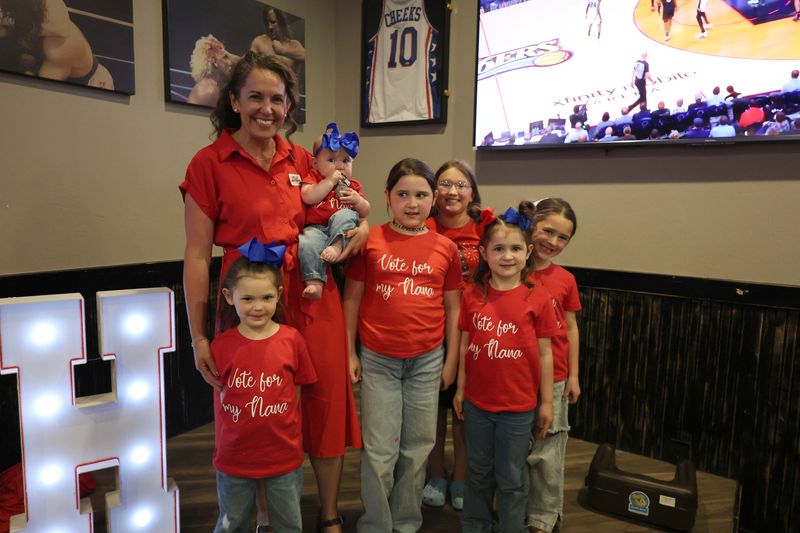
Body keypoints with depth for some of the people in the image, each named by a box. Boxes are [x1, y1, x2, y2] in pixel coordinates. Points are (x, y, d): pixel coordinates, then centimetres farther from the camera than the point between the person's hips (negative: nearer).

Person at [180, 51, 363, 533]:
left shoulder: (302, 161, 7)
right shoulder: (210, 163, -3)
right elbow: (196, 256, -4)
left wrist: (360, 225, -2)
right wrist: (198, 335, -7)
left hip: (315, 302, 4)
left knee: (327, 408, 11)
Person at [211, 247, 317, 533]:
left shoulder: (292, 339, -11)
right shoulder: (222, 345, -10)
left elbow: (296, 393, -2)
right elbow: (220, 400, -1)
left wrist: (290, 437, -3)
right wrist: (221, 448, 3)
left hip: (284, 457, 0)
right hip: (234, 458, 0)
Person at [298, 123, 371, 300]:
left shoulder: (352, 186, 23)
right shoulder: (312, 180, 14)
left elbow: (365, 212, 20)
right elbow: (308, 197, -10)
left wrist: (358, 200, -2)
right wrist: (330, 181, -5)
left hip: (343, 230, 2)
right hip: (316, 227, -2)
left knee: (345, 215, -29)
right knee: (308, 242, -34)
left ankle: (337, 245, -44)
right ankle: (314, 281, -39)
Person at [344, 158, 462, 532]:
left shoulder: (446, 248, 2)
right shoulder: (369, 240, -3)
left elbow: (452, 308, 7)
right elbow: (352, 299, 1)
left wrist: (451, 360, 6)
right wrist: (349, 353, 0)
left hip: (427, 361, 2)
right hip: (377, 359, -2)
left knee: (417, 448, 13)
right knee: (380, 451, 6)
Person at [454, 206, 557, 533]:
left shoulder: (537, 298, -9)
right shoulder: (472, 295, -3)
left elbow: (545, 354, -4)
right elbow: (465, 345, 4)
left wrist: (546, 402, -1)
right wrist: (460, 389, 6)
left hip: (518, 407, -2)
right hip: (477, 402, 3)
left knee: (511, 480, 13)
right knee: (478, 473, 21)